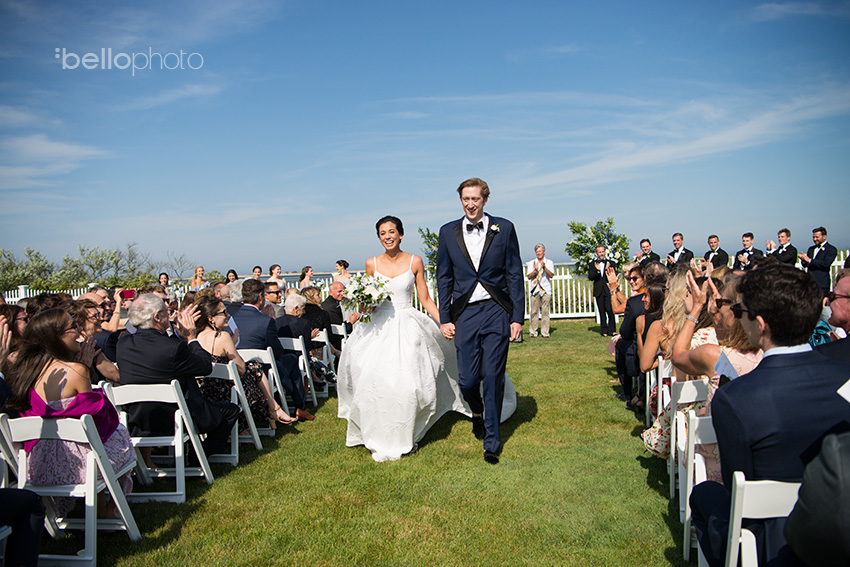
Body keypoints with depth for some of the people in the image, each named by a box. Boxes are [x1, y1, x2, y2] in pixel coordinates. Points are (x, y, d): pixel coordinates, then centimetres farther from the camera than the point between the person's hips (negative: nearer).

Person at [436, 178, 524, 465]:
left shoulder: (504, 228, 2)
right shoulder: (448, 232, 6)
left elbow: (515, 275, 3)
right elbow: (444, 278, 9)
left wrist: (518, 317, -2)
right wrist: (444, 319, 4)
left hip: (497, 313, -1)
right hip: (464, 314, 1)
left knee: (493, 379, 1)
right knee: (467, 380, 2)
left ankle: (492, 441, 17)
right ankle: (477, 413, 37)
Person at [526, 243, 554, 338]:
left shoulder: (549, 262, 10)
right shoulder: (532, 263, 14)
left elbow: (551, 275, -3)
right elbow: (529, 276, 5)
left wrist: (544, 267, -16)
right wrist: (535, 270, -12)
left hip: (546, 290, -1)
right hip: (535, 290, 1)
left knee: (545, 311, -3)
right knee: (533, 311, -3)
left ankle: (545, 332, 1)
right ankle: (532, 331, 2)